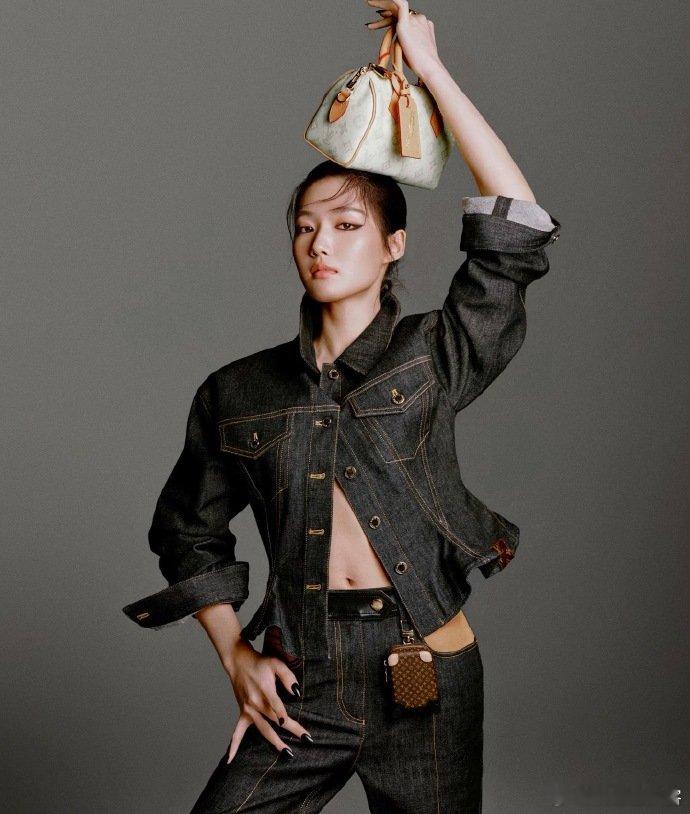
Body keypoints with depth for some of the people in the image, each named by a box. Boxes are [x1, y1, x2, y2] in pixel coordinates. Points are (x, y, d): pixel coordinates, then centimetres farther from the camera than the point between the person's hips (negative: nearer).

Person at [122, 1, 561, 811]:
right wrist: (234, 656, 4)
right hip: (300, 681, 2)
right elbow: (187, 532, 15)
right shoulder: (238, 392, 5)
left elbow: (515, 233, -13)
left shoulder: (432, 356, 0)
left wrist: (432, 68, -11)